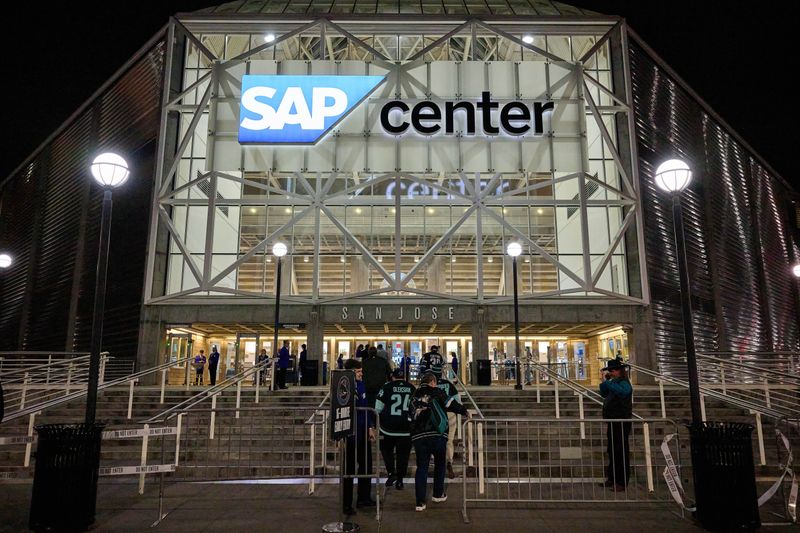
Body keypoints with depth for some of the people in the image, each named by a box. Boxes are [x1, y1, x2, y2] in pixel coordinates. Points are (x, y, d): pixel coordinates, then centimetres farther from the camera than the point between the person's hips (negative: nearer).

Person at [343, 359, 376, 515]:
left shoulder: (361, 385, 6)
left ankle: (364, 498, 34)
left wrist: (370, 428, 12)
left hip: (363, 432, 8)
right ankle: (347, 505, 17)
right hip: (350, 434, -8)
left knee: (366, 465, 18)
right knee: (349, 469, 4)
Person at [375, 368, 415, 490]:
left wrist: (379, 416, 15)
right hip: (406, 429, 2)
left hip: (389, 427, -2)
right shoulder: (412, 389, 4)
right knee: (403, 454, 11)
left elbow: (378, 408, -3)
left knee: (386, 448, 20)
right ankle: (399, 480, 15)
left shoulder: (386, 387, -5)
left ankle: (391, 473, 8)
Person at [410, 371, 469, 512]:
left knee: (421, 467, 6)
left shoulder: (414, 396, 16)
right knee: (439, 463, 18)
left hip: (418, 436, 3)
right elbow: (451, 404, -5)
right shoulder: (435, 392, 1)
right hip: (437, 435, -3)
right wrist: (464, 411, 7)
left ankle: (420, 502, 0)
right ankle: (438, 494, 25)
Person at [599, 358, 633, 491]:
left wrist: (608, 383, -29)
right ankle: (612, 479, 26)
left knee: (621, 452, -3)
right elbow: (604, 394, 17)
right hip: (613, 422, 10)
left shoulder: (624, 383, -13)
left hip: (621, 423, -10)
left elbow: (622, 392, -35)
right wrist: (605, 381, 5)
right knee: (612, 451, 16)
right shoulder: (613, 382, 14)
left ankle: (622, 482, 3)